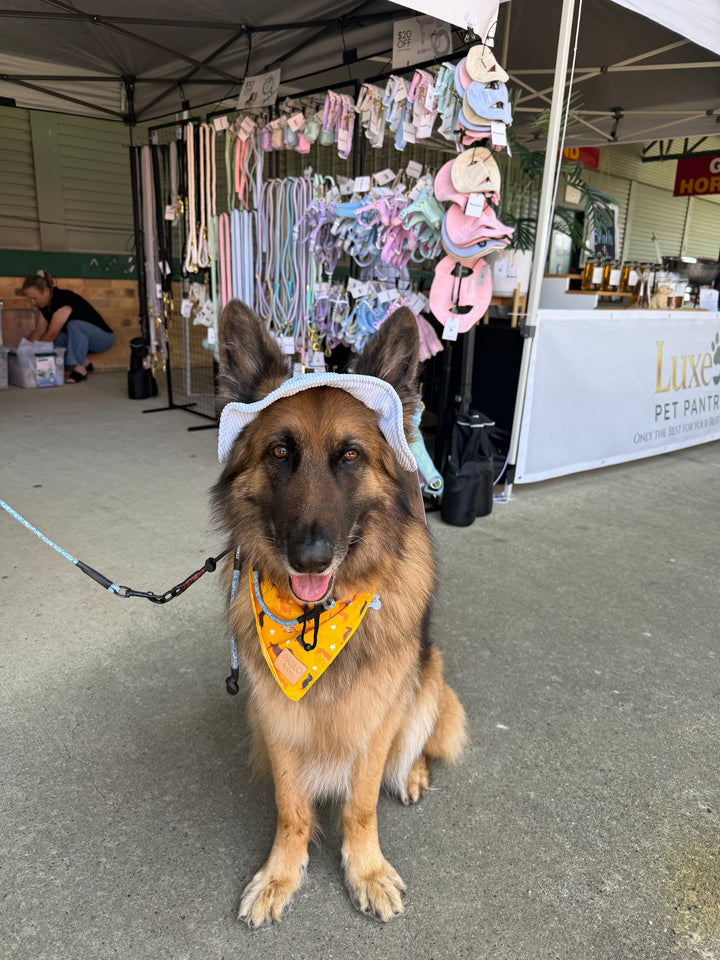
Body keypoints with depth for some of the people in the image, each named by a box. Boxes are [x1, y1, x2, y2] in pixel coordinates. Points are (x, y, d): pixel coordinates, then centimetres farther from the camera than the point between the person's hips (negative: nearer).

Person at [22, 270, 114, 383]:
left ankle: (79, 369, -26)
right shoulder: (45, 305, 3)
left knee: (74, 325, -37)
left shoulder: (64, 301, -25)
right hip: (80, 340, 8)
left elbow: (52, 334, -25)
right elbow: (39, 331, 4)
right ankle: (83, 362, 1)